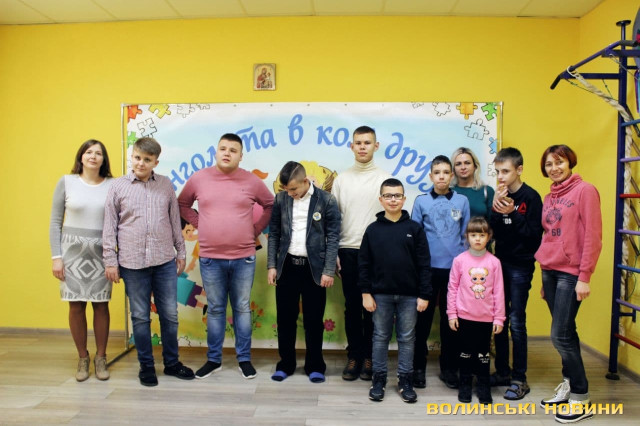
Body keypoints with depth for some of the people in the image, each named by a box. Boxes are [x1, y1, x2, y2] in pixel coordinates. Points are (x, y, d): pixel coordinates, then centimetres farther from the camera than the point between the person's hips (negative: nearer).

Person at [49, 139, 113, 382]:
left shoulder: (112, 185, 1)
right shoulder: (66, 182, 0)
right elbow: (55, 222, 2)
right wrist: (56, 256, -3)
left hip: (101, 252, 0)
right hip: (72, 250, 0)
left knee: (101, 305, 5)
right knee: (76, 306, 6)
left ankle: (100, 358, 20)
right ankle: (82, 358, 22)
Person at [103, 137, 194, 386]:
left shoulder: (166, 185, 6)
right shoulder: (118, 186, 1)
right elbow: (110, 226, 3)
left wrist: (180, 252, 11)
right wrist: (110, 261, -1)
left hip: (165, 261, 2)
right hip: (132, 263, -1)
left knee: (170, 314, 9)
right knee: (140, 317, 8)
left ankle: (171, 362, 26)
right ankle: (146, 366, 24)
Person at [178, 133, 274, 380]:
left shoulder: (252, 181, -2)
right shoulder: (199, 178, 0)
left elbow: (271, 205, 9)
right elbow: (182, 204, 14)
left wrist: (256, 229, 3)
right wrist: (199, 224, 4)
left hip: (244, 258, 0)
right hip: (210, 259, 1)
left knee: (242, 309, 10)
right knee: (215, 310, 12)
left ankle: (244, 359, 23)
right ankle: (214, 360, 26)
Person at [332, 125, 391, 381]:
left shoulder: (385, 179, 2)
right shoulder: (341, 179, 7)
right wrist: (333, 253, 2)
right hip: (349, 250, 1)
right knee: (352, 306, 7)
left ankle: (370, 357, 18)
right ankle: (354, 356, 19)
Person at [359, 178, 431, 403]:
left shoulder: (414, 228, -1)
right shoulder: (373, 229, 1)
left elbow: (423, 264, -2)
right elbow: (364, 263, 1)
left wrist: (424, 294, -5)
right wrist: (366, 292, -3)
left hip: (409, 295, 0)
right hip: (380, 294, 1)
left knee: (407, 338, 10)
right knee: (380, 337, 10)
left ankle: (405, 380, 22)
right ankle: (379, 378, 23)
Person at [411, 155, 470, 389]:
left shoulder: (462, 201, 4)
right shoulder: (421, 201, 1)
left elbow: (466, 235, 8)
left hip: (454, 268, 1)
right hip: (427, 268, -1)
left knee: (451, 319, 10)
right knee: (423, 317, 6)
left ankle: (449, 367, 24)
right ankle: (418, 367, 18)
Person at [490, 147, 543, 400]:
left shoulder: (530, 197, -8)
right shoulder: (499, 197, 6)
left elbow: (535, 234, -14)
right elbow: (490, 233, 1)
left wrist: (512, 214, -22)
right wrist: (496, 211, -14)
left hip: (520, 267, -5)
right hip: (500, 264, 6)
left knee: (516, 322, -2)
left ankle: (519, 379, 11)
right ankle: (502, 372, 24)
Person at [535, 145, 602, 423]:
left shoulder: (585, 191, -7)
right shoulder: (549, 198, 14)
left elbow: (593, 237, -12)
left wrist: (584, 277, -15)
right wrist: (544, 276, 13)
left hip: (571, 273, -6)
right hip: (549, 271, 6)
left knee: (560, 335, -5)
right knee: (566, 332, 12)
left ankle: (581, 399, 10)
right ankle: (569, 385, 24)